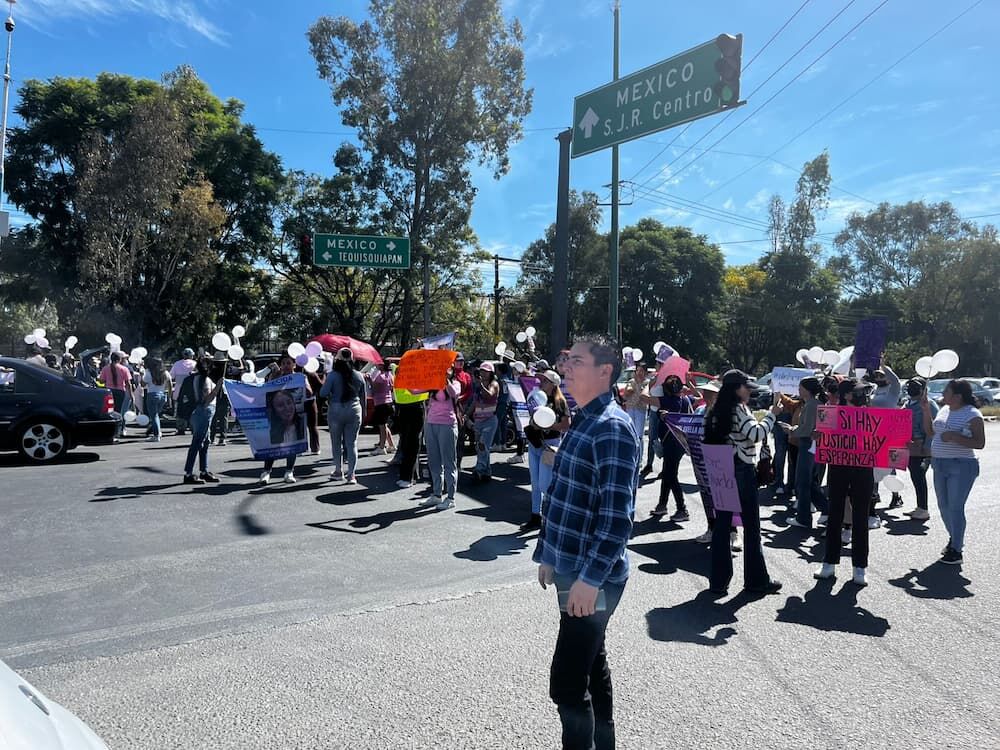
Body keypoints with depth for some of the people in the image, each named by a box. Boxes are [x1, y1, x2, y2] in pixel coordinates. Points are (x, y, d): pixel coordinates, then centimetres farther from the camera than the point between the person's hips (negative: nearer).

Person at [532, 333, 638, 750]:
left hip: (592, 578, -9)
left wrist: (591, 578, -23)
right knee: (592, 665, 22)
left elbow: (616, 514, -24)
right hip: (571, 568, 9)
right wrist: (549, 554, 18)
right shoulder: (580, 422, 9)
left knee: (567, 683, -3)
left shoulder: (612, 427, -19)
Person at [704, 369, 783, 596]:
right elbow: (756, 434, -20)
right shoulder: (739, 409, -11)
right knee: (751, 526, 4)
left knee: (722, 524, 7)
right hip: (742, 471, -7)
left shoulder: (716, 411, 11)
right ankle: (756, 580, 13)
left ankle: (718, 581, 9)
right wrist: (772, 414, -10)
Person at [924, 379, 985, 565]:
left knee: (955, 507, -5)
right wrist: (926, 409, 9)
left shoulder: (972, 415, -12)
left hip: (961, 467, -8)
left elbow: (980, 443, -15)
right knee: (944, 506, 15)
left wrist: (955, 437, -25)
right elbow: (930, 431, 19)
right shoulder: (944, 410, 10)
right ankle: (954, 539, 34)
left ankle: (956, 550, 5)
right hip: (940, 465, 8)